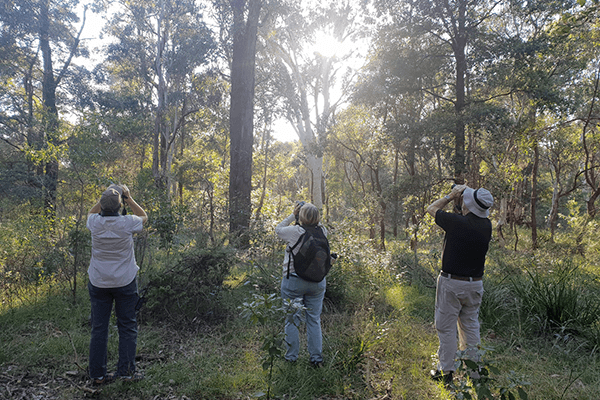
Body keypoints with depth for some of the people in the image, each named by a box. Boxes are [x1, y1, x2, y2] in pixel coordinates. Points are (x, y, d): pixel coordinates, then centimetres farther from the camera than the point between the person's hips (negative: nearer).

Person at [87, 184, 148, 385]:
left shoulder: (95, 223, -8)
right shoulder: (127, 223, -15)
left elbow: (92, 212, 18)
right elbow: (143, 216, 8)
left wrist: (104, 198, 11)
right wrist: (129, 198, 6)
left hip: (98, 283, 3)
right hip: (124, 282, -2)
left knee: (99, 328, 10)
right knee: (127, 327, 9)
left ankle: (97, 374, 17)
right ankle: (126, 370, 13)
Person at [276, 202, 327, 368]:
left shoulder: (295, 231, -15)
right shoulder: (322, 232, -4)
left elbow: (278, 229, 4)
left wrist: (293, 215, 6)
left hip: (294, 281, -4)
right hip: (317, 281, 4)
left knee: (292, 320, 9)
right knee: (314, 320, 12)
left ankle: (291, 357, 18)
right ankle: (317, 358, 17)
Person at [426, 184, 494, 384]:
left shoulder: (456, 222, -20)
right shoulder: (486, 225, -5)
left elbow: (432, 208, -1)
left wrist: (451, 196, 9)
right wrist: (460, 197, 12)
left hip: (451, 283, -5)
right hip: (475, 283, 5)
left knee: (446, 327, 6)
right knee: (470, 325, 18)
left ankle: (446, 371, 15)